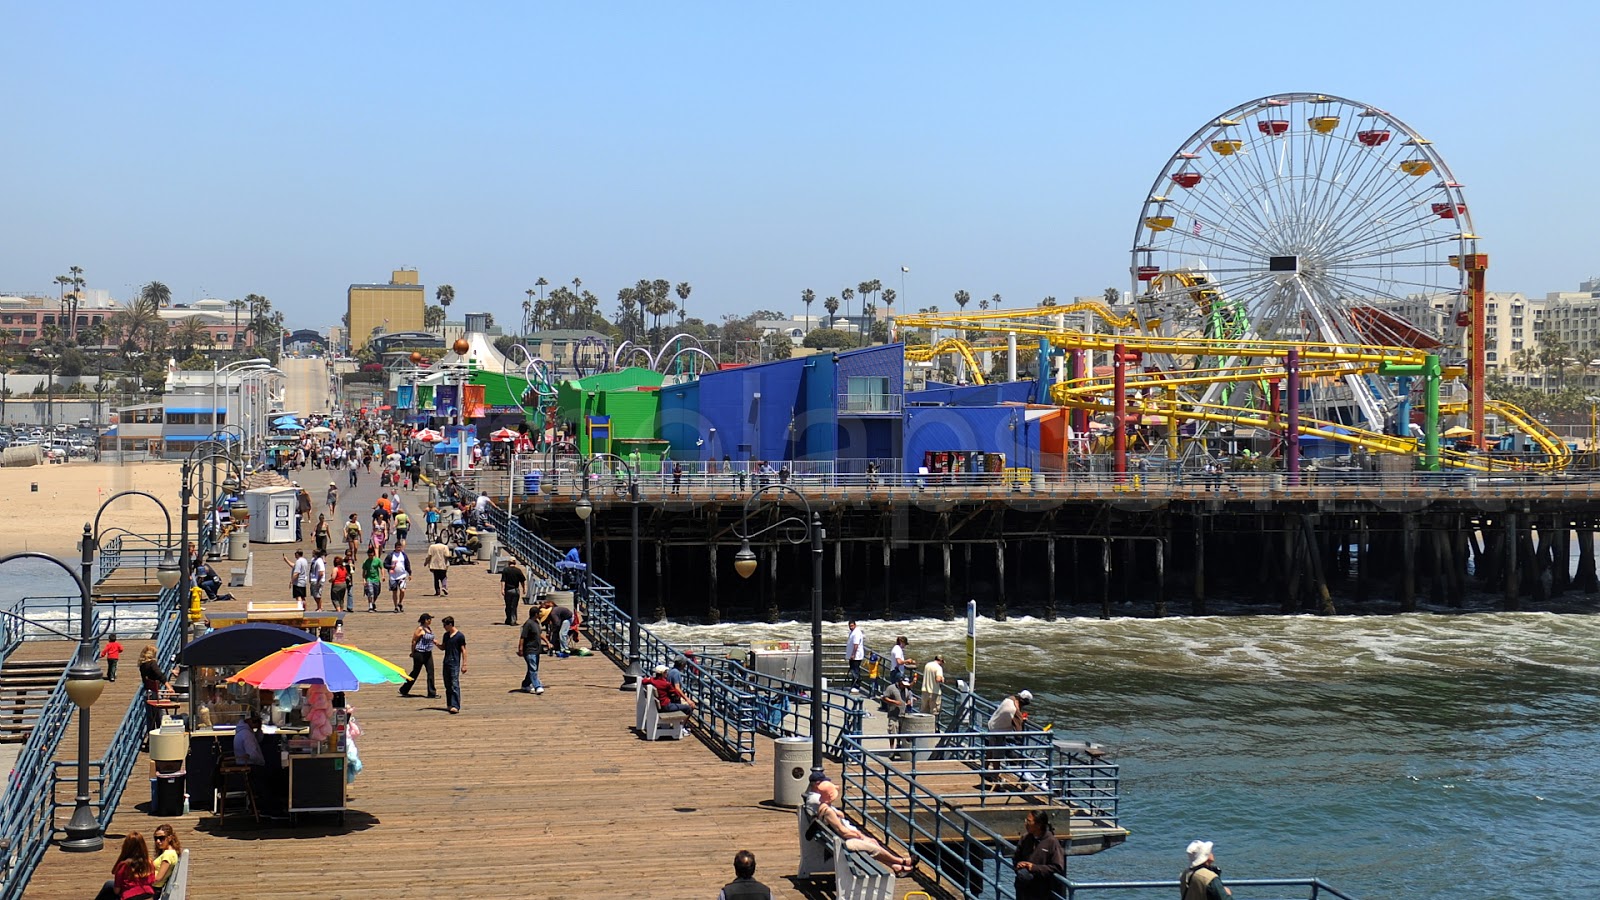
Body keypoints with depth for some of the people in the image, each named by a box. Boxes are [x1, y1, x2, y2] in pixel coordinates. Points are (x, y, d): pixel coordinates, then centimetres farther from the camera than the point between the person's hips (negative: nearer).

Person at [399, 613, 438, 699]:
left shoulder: (429, 628, 9)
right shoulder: (420, 629, -14)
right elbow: (414, 641, -12)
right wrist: (413, 653, -8)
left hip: (428, 653, 8)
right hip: (420, 653, -7)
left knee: (431, 672, 2)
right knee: (415, 672, 4)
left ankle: (432, 693, 5)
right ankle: (403, 690, 19)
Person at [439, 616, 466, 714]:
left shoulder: (460, 636, -8)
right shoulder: (446, 635, 12)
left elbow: (463, 651, -7)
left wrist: (464, 664, -10)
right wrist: (437, 643, -1)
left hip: (455, 663, -7)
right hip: (446, 663, 7)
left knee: (455, 685, -12)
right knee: (447, 685, 10)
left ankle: (455, 706, -17)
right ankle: (449, 704, 19)